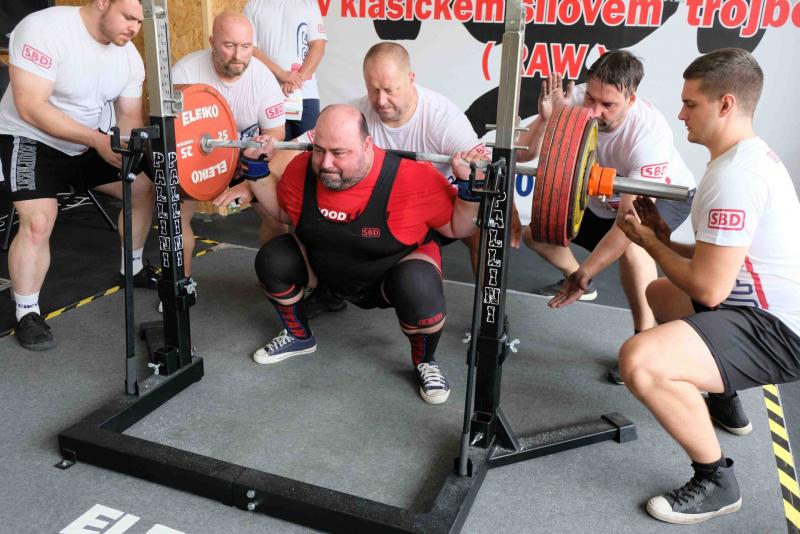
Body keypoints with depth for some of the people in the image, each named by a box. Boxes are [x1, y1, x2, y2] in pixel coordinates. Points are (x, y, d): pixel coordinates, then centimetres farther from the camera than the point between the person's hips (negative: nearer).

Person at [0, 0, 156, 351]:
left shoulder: (129, 56, -7)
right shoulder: (45, 29, -28)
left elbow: (129, 118, 0)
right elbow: (30, 107, -33)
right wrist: (97, 140, -40)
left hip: (89, 141, 7)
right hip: (30, 138, -7)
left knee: (144, 188, 7)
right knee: (38, 221, -23)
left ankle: (133, 268, 29)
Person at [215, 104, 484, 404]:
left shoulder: (412, 178, -31)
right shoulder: (303, 169, -17)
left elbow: (456, 228, -17)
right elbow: (283, 211, 6)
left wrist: (467, 186, -33)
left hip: (399, 267, -4)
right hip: (326, 268, 5)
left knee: (420, 292, -36)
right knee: (272, 261, -14)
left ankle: (424, 363, -2)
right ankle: (299, 337, 15)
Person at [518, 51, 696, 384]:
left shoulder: (648, 132, -38)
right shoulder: (575, 101, -28)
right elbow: (522, 155, -28)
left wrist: (585, 274, -41)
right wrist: (546, 119, -46)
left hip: (664, 196, -5)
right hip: (602, 199, 6)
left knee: (631, 243, -37)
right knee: (534, 230, -2)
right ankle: (573, 279, 28)